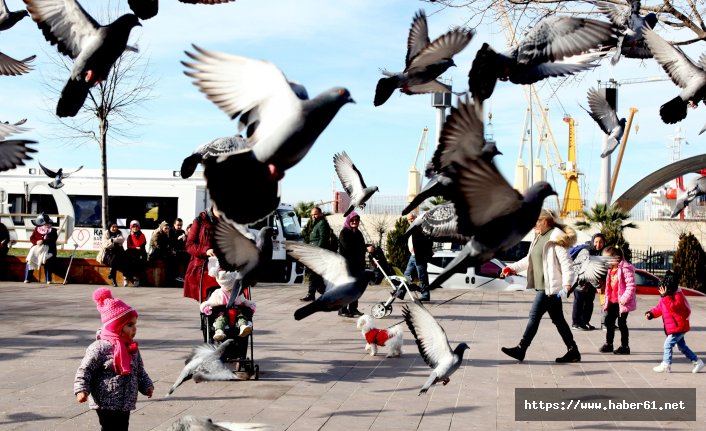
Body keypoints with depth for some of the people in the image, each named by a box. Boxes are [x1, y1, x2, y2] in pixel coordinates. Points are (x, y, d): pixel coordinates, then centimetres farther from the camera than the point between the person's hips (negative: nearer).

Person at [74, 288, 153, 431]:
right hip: (106, 403, -8)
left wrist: (146, 386, 5)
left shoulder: (132, 348, 8)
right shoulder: (100, 348, -15)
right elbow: (85, 370, -12)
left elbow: (140, 371, 17)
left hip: (125, 403, 8)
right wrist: (82, 390, -20)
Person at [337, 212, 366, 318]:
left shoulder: (358, 233, 17)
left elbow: (363, 247, 12)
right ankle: (343, 310, -5)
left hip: (358, 264, 7)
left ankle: (353, 308, 12)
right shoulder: (344, 232, -3)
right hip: (347, 264, -7)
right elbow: (347, 246, -16)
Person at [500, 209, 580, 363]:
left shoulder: (556, 238, -12)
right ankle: (573, 351, 16)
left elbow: (566, 262, -17)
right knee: (557, 319, 11)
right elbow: (529, 259, 28)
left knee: (535, 315, -7)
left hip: (550, 287, -10)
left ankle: (521, 349, -2)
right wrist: (513, 268, 25)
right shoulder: (539, 238, 16)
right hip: (543, 286, 10)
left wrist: (567, 283, -25)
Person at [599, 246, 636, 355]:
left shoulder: (625, 269, -16)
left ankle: (625, 346, 8)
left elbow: (631, 285, -21)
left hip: (621, 302, -9)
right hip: (612, 301, 9)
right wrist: (606, 299, 19)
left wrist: (625, 297, -26)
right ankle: (609, 344, 24)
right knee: (609, 321, 12)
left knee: (622, 323, -2)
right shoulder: (611, 269, 12)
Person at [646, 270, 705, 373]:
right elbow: (659, 308, 17)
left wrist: (665, 296, -35)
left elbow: (673, 306, -33)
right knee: (681, 346, 16)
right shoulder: (667, 296, 11)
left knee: (668, 344, -10)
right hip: (677, 327, 10)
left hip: (679, 327, -10)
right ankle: (697, 362, 23)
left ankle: (666, 365, -3)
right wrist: (651, 313, 2)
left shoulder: (678, 295, -17)